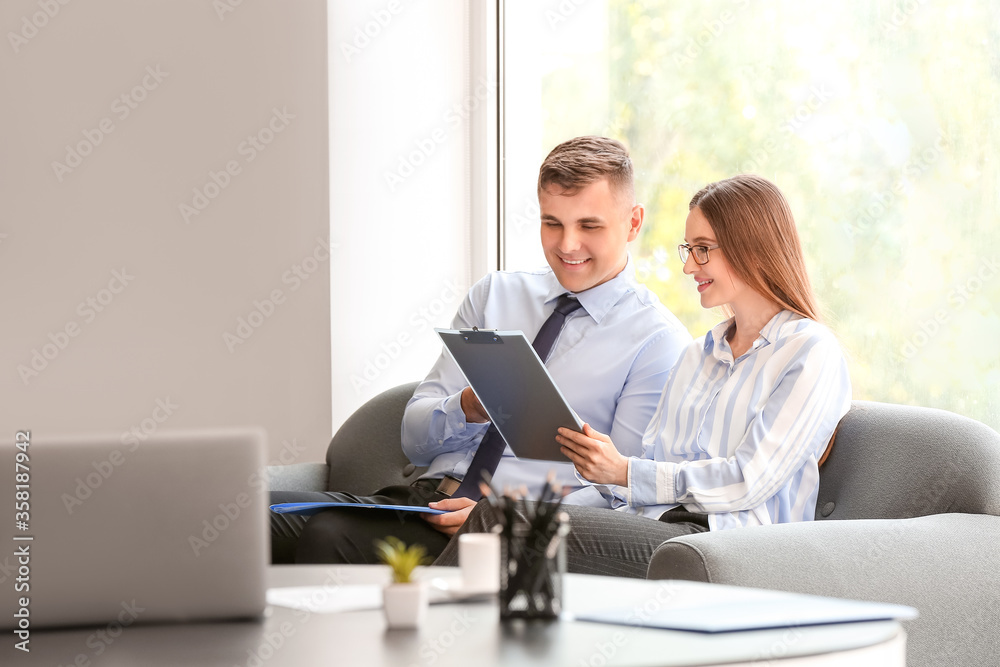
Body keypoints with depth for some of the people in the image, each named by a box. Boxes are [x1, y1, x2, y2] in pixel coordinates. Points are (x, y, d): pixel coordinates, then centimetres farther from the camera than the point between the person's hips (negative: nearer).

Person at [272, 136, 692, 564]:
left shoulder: (658, 342, 2)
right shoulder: (494, 295, 18)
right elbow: (415, 441, 14)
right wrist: (467, 409, -9)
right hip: (423, 498, 6)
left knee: (328, 537, -30)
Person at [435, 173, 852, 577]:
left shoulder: (811, 353, 2)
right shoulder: (698, 354, 27)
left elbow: (749, 480, -8)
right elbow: (654, 460, 16)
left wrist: (624, 472, -9)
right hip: (655, 526, 7)